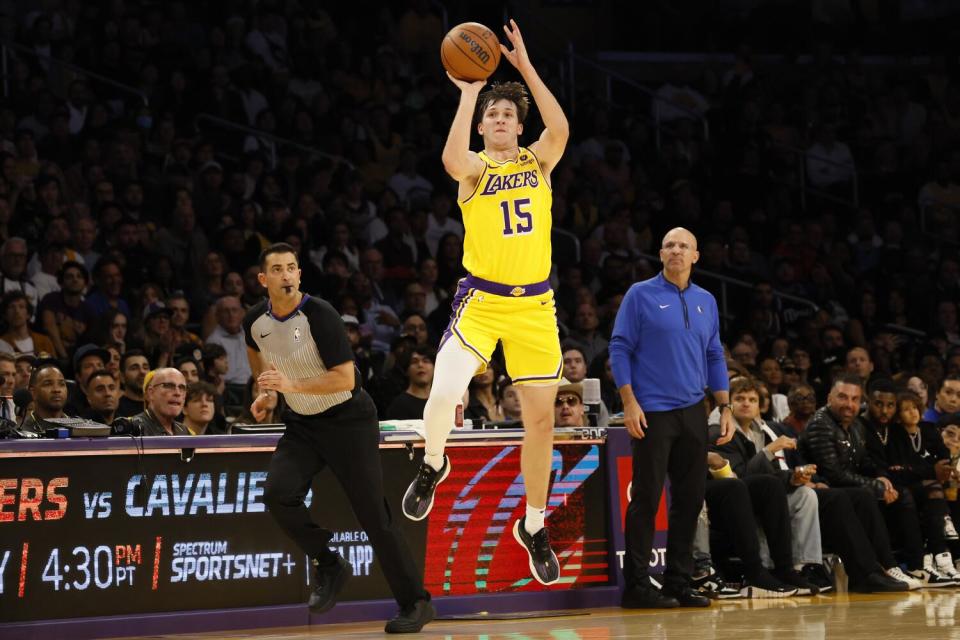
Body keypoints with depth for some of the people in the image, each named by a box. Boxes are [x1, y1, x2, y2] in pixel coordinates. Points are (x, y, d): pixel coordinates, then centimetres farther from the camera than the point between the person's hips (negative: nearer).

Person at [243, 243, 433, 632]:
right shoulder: (255, 321, -4)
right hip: (302, 425, 5)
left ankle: (415, 603, 7)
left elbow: (345, 378, -25)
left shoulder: (320, 315, -22)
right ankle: (328, 566, 1)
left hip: (348, 420, -5)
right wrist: (264, 392, 13)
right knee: (277, 494, -20)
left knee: (373, 514, -5)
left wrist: (292, 385, -32)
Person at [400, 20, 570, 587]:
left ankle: (534, 524, 23)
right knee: (443, 395, -24)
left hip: (535, 305, 3)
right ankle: (434, 465, 9)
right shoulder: (476, 168, -2)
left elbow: (560, 129, -16)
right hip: (482, 300, -3)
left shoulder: (538, 161, 6)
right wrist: (469, 93, -23)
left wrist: (526, 66, -18)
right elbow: (453, 160, -28)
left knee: (541, 416, 7)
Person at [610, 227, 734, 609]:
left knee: (690, 498, 5)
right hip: (653, 413, -5)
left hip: (693, 413, 5)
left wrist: (725, 408, 10)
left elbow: (715, 358, 17)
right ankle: (637, 586, -3)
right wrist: (629, 403, -12)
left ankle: (679, 583, 12)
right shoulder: (641, 295, -1)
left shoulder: (706, 301, 13)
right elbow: (620, 348, -4)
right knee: (646, 498, -6)